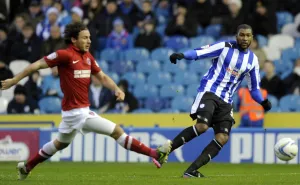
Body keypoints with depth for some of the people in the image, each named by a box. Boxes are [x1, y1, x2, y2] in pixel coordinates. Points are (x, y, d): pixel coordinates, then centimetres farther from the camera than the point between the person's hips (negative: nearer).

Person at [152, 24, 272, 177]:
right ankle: (166, 149, -14)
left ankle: (191, 171, -10)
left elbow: (254, 88, 20)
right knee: (202, 126, -27)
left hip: (226, 101, 5)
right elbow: (199, 52, -10)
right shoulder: (224, 47, -2)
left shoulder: (253, 60, 12)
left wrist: (263, 102, 2)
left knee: (223, 138, -11)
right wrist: (182, 55, -29)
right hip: (209, 92, -5)